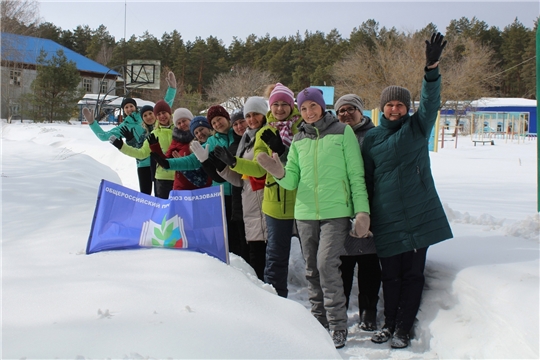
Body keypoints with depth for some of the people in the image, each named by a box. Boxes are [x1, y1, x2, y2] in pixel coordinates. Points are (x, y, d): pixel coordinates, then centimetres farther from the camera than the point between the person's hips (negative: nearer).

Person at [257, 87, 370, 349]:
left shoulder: (343, 132, 0)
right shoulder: (298, 140, 11)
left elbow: (356, 175, -1)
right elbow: (292, 180, 6)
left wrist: (362, 211, -7)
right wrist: (280, 173, -16)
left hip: (336, 212, -4)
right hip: (305, 213, 5)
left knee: (326, 264, -15)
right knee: (312, 269, 9)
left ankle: (338, 326, -3)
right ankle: (320, 320, 23)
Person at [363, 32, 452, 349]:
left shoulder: (418, 128, 7)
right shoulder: (371, 139, 7)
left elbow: (430, 101, -9)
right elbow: (364, 179, 9)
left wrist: (432, 68, -25)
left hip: (419, 215, 0)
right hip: (386, 219, 0)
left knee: (413, 273, 3)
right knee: (390, 275, 7)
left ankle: (403, 328, 12)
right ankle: (389, 323, 23)